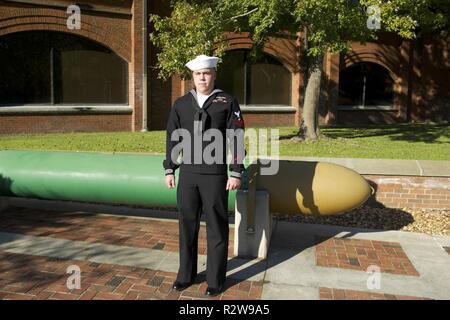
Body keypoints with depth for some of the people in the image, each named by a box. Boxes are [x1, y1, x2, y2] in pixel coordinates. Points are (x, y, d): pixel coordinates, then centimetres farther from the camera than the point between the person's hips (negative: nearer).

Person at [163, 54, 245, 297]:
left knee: (216, 227, 5)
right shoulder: (181, 104, 8)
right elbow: (172, 138, 10)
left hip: (215, 176, -3)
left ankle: (216, 279, 20)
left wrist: (236, 173, -10)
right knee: (187, 225, 11)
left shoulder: (228, 102, -2)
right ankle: (186, 274, 27)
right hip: (188, 174, 3)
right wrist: (169, 170, 6)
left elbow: (236, 140, -5)